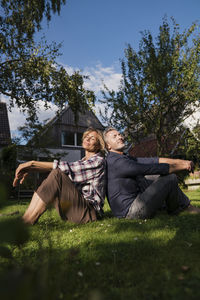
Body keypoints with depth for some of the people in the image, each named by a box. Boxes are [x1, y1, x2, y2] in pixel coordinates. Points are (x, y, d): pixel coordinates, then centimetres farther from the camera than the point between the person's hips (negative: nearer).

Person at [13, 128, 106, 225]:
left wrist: (33, 163, -20)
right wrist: (30, 169, -10)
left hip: (90, 211, -7)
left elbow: (69, 168, -18)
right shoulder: (82, 162, 19)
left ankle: (25, 223, -26)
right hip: (75, 210, 7)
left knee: (56, 174, -23)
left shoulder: (99, 161, -6)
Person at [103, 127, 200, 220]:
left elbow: (151, 161, 6)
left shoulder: (126, 159, 15)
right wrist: (182, 166, -11)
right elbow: (150, 168, -19)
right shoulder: (114, 161, -18)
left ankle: (186, 206, 29)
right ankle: (173, 210, 14)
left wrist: (179, 161, -3)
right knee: (169, 178, -12)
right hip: (130, 210, -10)